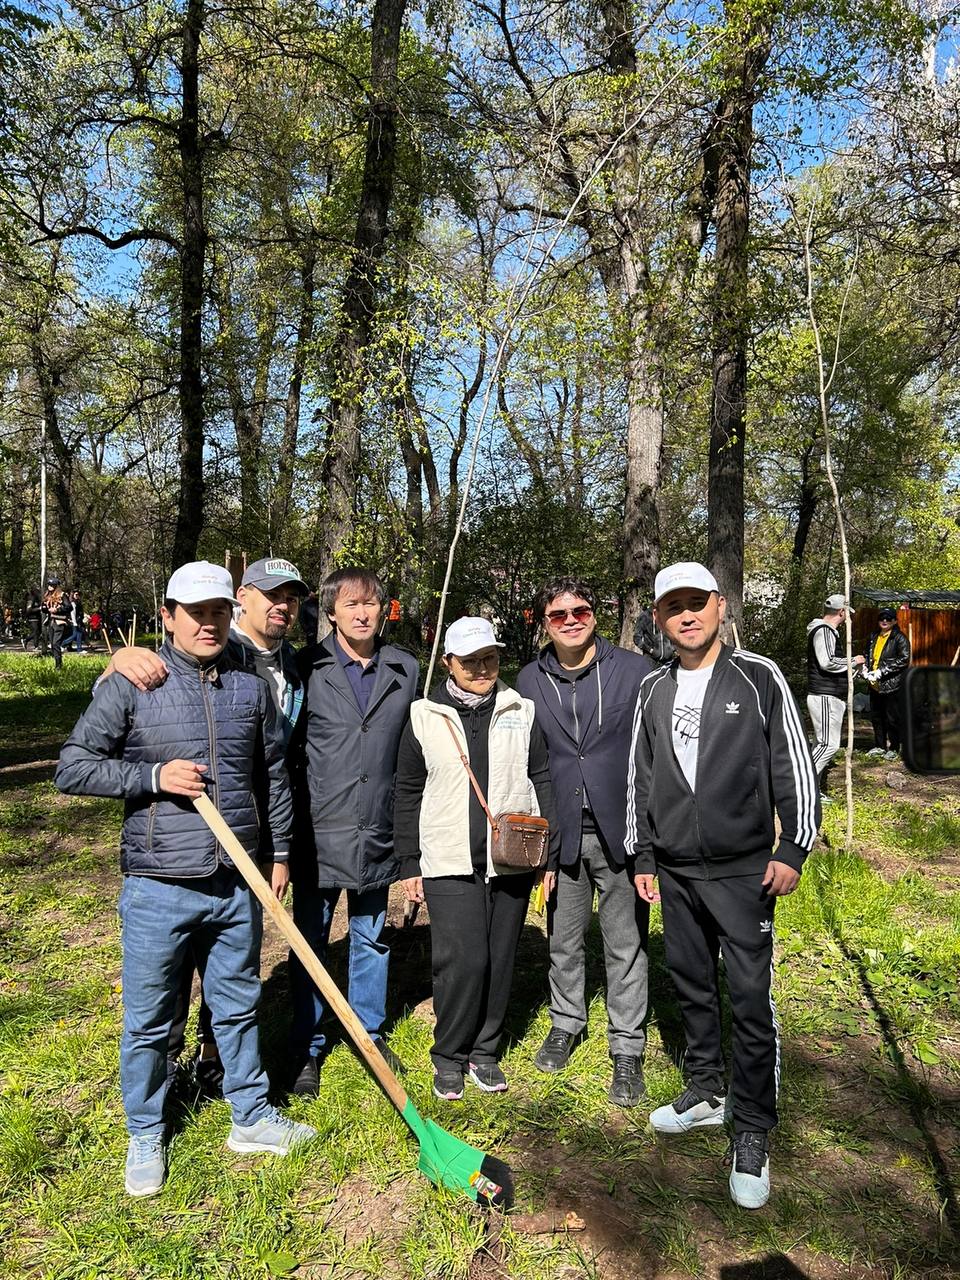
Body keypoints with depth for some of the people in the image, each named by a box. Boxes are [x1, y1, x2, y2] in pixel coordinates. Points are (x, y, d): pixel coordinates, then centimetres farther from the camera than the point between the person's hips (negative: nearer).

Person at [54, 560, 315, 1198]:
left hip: (237, 885, 3)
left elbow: (274, 776, 13)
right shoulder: (130, 684, -7)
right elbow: (73, 767, -6)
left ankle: (252, 1118, 37)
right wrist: (152, 776, -17)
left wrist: (281, 851, 15)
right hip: (158, 888, -3)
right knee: (148, 1020, 13)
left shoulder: (252, 687, 4)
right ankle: (146, 1137, 34)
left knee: (239, 1007, 18)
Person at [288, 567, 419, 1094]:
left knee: (371, 937, 17)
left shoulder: (405, 669, 3)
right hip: (319, 832, -2)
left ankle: (371, 1034, 36)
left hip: (378, 834, 3)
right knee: (310, 940, 11)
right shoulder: (306, 667, -7)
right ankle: (307, 1050, 28)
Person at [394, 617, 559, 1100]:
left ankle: (483, 1050, 29)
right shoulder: (424, 717, 2)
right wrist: (409, 864, 4)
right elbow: (407, 793, 5)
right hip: (449, 863, -2)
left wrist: (549, 852, 4)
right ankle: (449, 1055, 15)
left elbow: (542, 781, 9)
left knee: (500, 960, 10)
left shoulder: (521, 713, 6)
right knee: (462, 960, -7)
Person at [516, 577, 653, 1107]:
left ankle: (627, 1049, 24)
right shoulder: (530, 681, 2)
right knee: (563, 939, 17)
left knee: (626, 945, 8)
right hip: (560, 832, 3)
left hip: (621, 830, -2)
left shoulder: (635, 671, -6)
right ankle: (566, 1022, 40)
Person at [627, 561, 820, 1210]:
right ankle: (707, 1091, 35)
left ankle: (752, 1132, 13)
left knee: (751, 999, -2)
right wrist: (642, 857, 12)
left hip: (743, 870, -4)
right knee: (693, 986, 16)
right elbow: (640, 778, 13)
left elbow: (795, 766, -4)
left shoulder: (758, 677, -5)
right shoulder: (653, 690, 7)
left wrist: (793, 848, -8)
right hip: (675, 871, 5)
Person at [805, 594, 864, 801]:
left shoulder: (829, 631, 20)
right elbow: (827, 662, -24)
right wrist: (853, 661, -11)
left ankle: (816, 790, 17)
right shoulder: (823, 631, -13)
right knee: (829, 744, -14)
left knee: (822, 744, 13)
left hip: (831, 697, 11)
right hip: (824, 697, -11)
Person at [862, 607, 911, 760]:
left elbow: (904, 659, -16)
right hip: (875, 685, 7)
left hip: (893, 684, -7)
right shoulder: (874, 637, 12)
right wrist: (865, 670, 2)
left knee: (893, 718, 1)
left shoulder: (900, 638, -8)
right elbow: (867, 655, 22)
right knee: (876, 716, 15)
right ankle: (879, 746, 28)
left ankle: (894, 749, 14)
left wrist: (881, 672, -20)